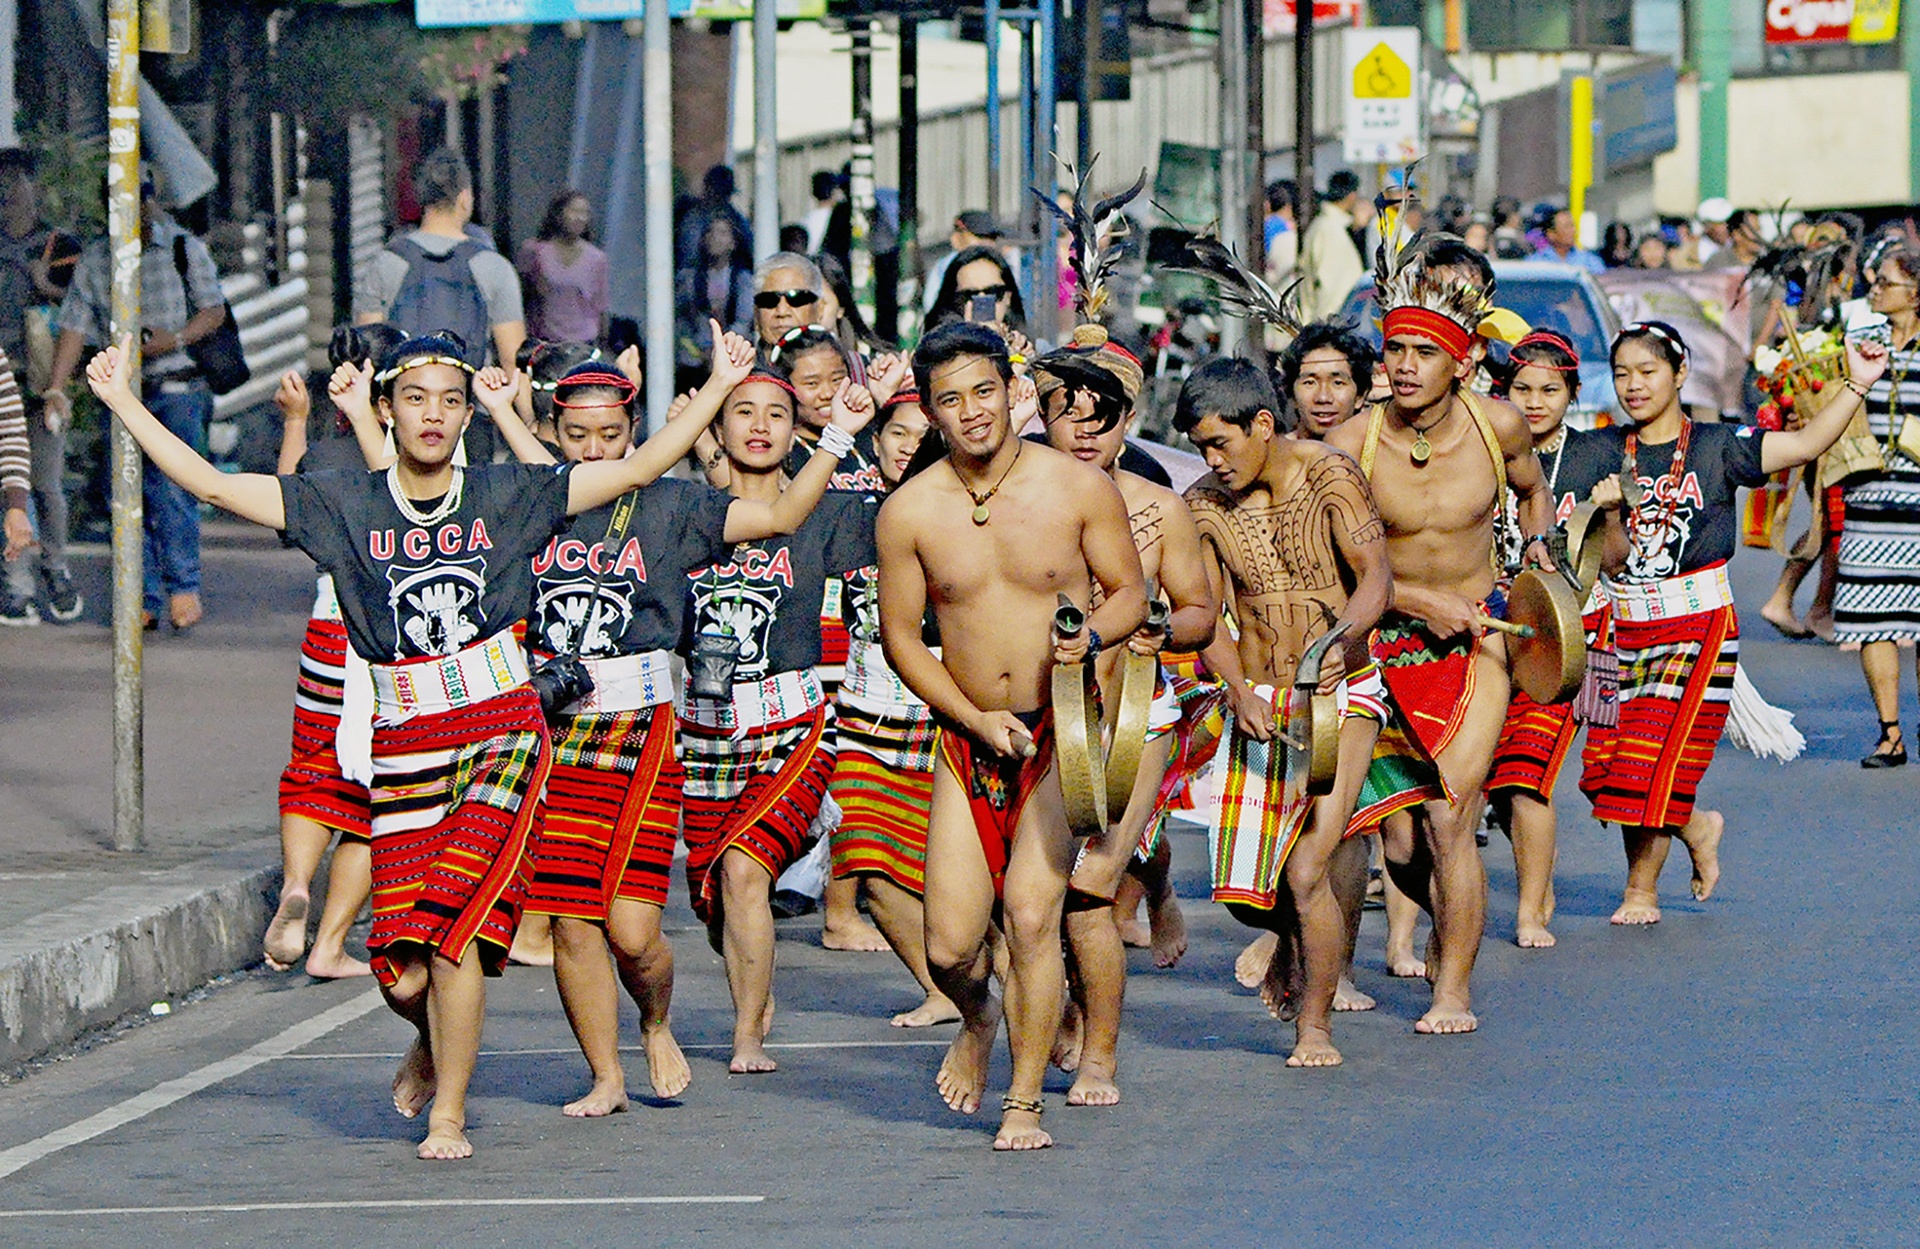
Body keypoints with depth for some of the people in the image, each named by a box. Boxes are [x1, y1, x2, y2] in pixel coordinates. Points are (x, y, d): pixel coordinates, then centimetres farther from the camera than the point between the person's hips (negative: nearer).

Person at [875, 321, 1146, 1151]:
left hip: (1062, 735, -2)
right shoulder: (908, 512, -3)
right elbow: (900, 635, 4)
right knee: (950, 943, -3)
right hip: (968, 735, 2)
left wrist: (1091, 636, -18)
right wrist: (975, 717, -7)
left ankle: (1025, 1104, 0)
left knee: (1032, 917, -13)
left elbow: (1130, 592, 4)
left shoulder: (1080, 488, -5)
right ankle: (978, 1020, 34)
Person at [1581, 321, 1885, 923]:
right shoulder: (1608, 451, 5)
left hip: (1697, 624, -3)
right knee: (1607, 765, 1)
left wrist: (1857, 383, -17)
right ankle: (1697, 829, 29)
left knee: (1654, 762, -7)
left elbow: (1806, 443, -8)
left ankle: (1641, 891, 12)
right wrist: (1610, 513, -18)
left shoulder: (1716, 447, -2)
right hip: (1625, 623, 3)